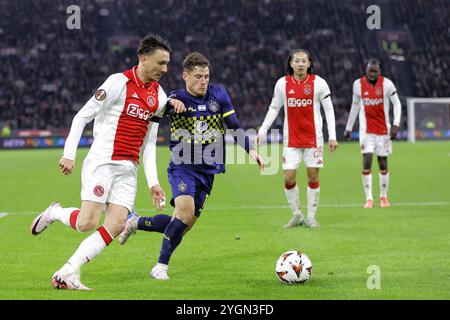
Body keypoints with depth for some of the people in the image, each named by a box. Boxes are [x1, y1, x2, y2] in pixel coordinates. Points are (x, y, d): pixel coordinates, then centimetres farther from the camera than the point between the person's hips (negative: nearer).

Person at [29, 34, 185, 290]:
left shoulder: (159, 94, 12)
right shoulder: (118, 82, -8)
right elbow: (82, 116, -6)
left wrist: (153, 181, 11)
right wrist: (69, 154, -12)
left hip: (128, 169, 6)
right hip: (102, 161, -6)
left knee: (117, 225, -10)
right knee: (88, 222, -16)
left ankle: (67, 274, -6)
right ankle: (54, 213, 17)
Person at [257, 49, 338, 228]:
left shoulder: (318, 83, -5)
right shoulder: (282, 84, -1)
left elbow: (329, 109, 0)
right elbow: (274, 109, 10)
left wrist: (332, 136, -5)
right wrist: (262, 130, 4)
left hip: (313, 138, -1)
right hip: (291, 139, 1)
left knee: (313, 177, 2)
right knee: (289, 179, -4)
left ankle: (311, 217, 14)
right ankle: (296, 215, 14)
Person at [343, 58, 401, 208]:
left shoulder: (387, 84, -6)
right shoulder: (358, 84, 0)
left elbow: (397, 104, -3)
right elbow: (355, 106, 12)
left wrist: (396, 124, -15)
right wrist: (348, 128, 16)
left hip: (383, 130, 0)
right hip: (366, 130, 0)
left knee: (383, 163, 6)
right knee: (366, 161, -11)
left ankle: (383, 196, 22)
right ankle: (369, 198, -7)